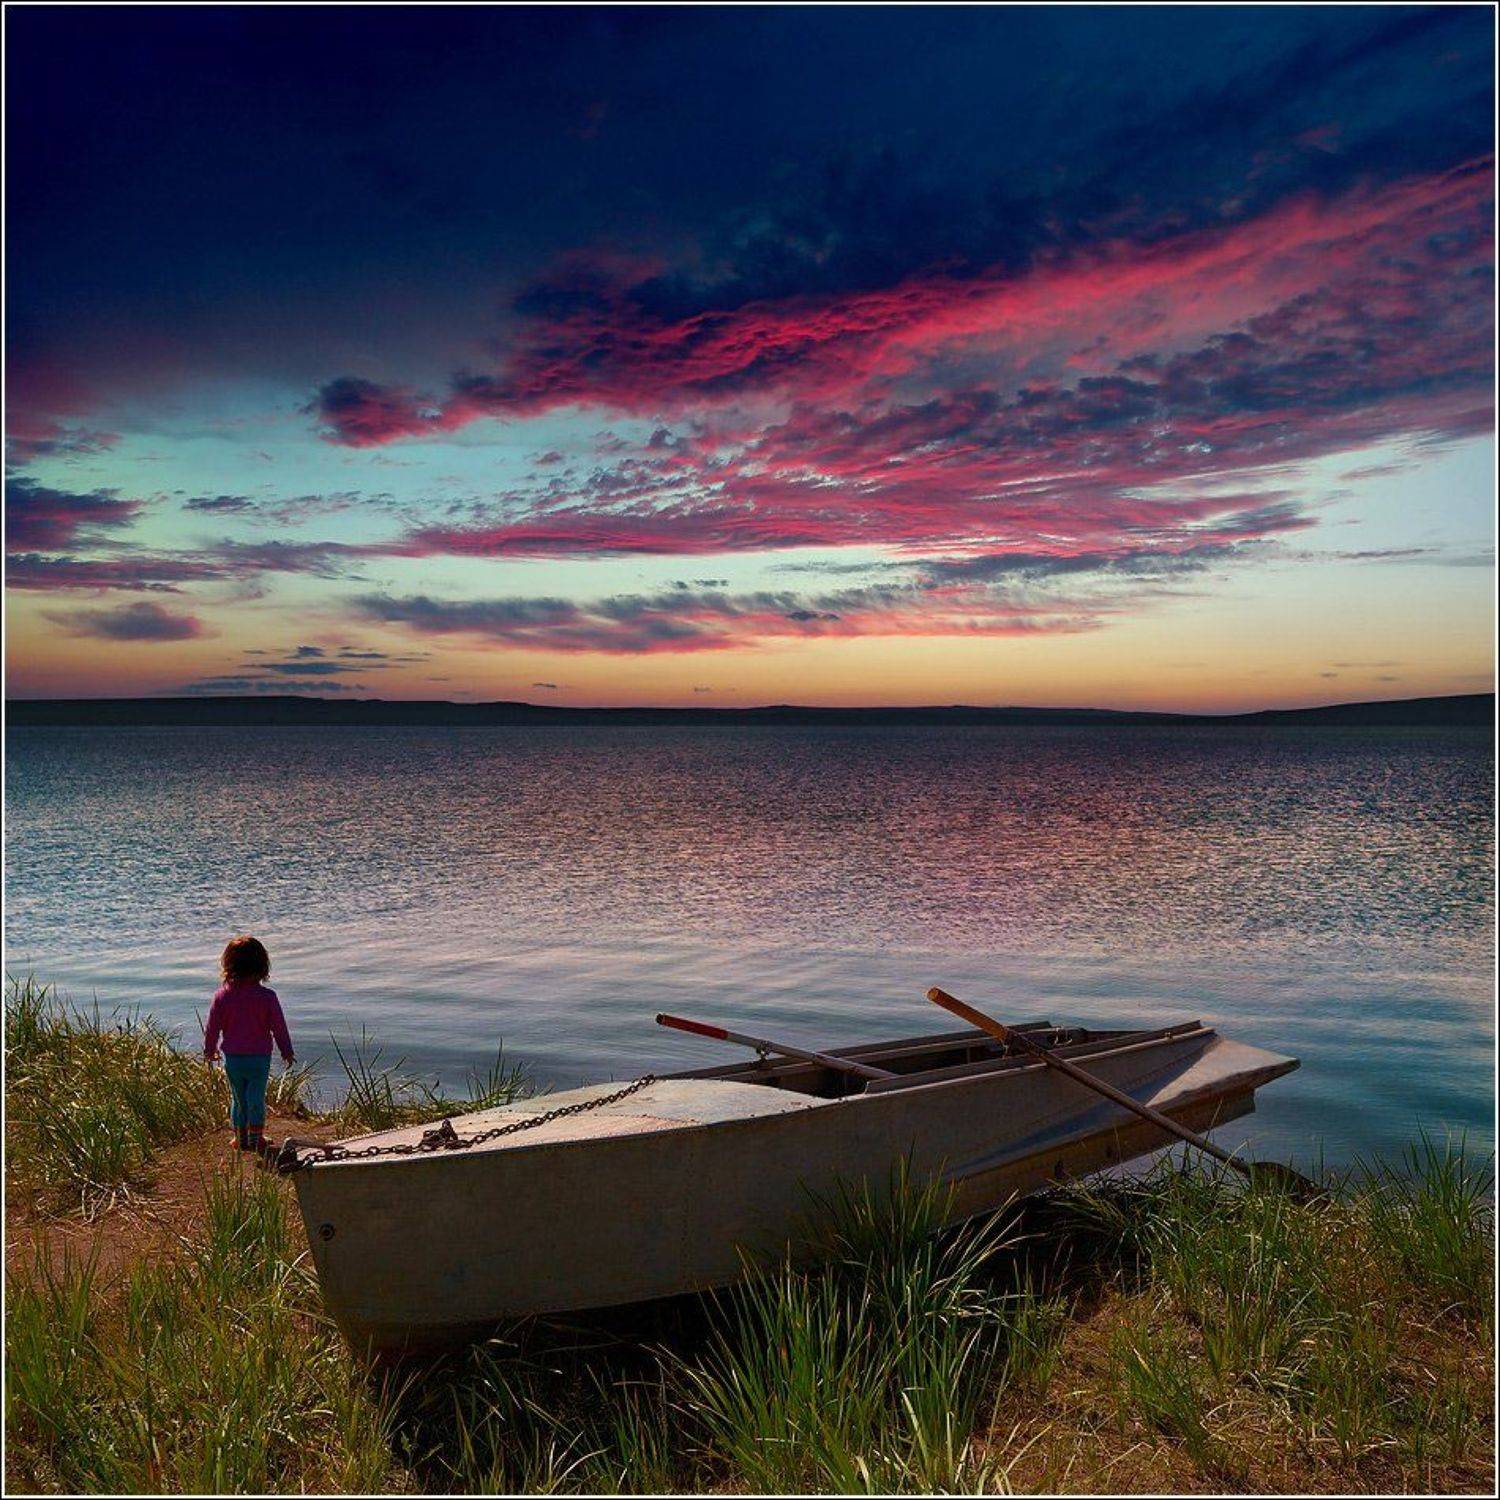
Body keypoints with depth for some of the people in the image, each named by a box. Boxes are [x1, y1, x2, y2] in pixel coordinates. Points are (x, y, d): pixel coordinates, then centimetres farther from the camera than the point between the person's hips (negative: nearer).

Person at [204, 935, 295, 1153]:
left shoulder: (223, 995, -8)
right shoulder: (267, 996, -13)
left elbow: (212, 1026, 0)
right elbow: (279, 1027, -5)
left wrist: (209, 1050, 18)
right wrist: (287, 1051, 9)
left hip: (232, 1057, 2)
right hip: (259, 1056, -2)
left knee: (238, 1097, 15)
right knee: (257, 1097, 8)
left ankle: (241, 1138, 23)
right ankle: (255, 1138, 11)